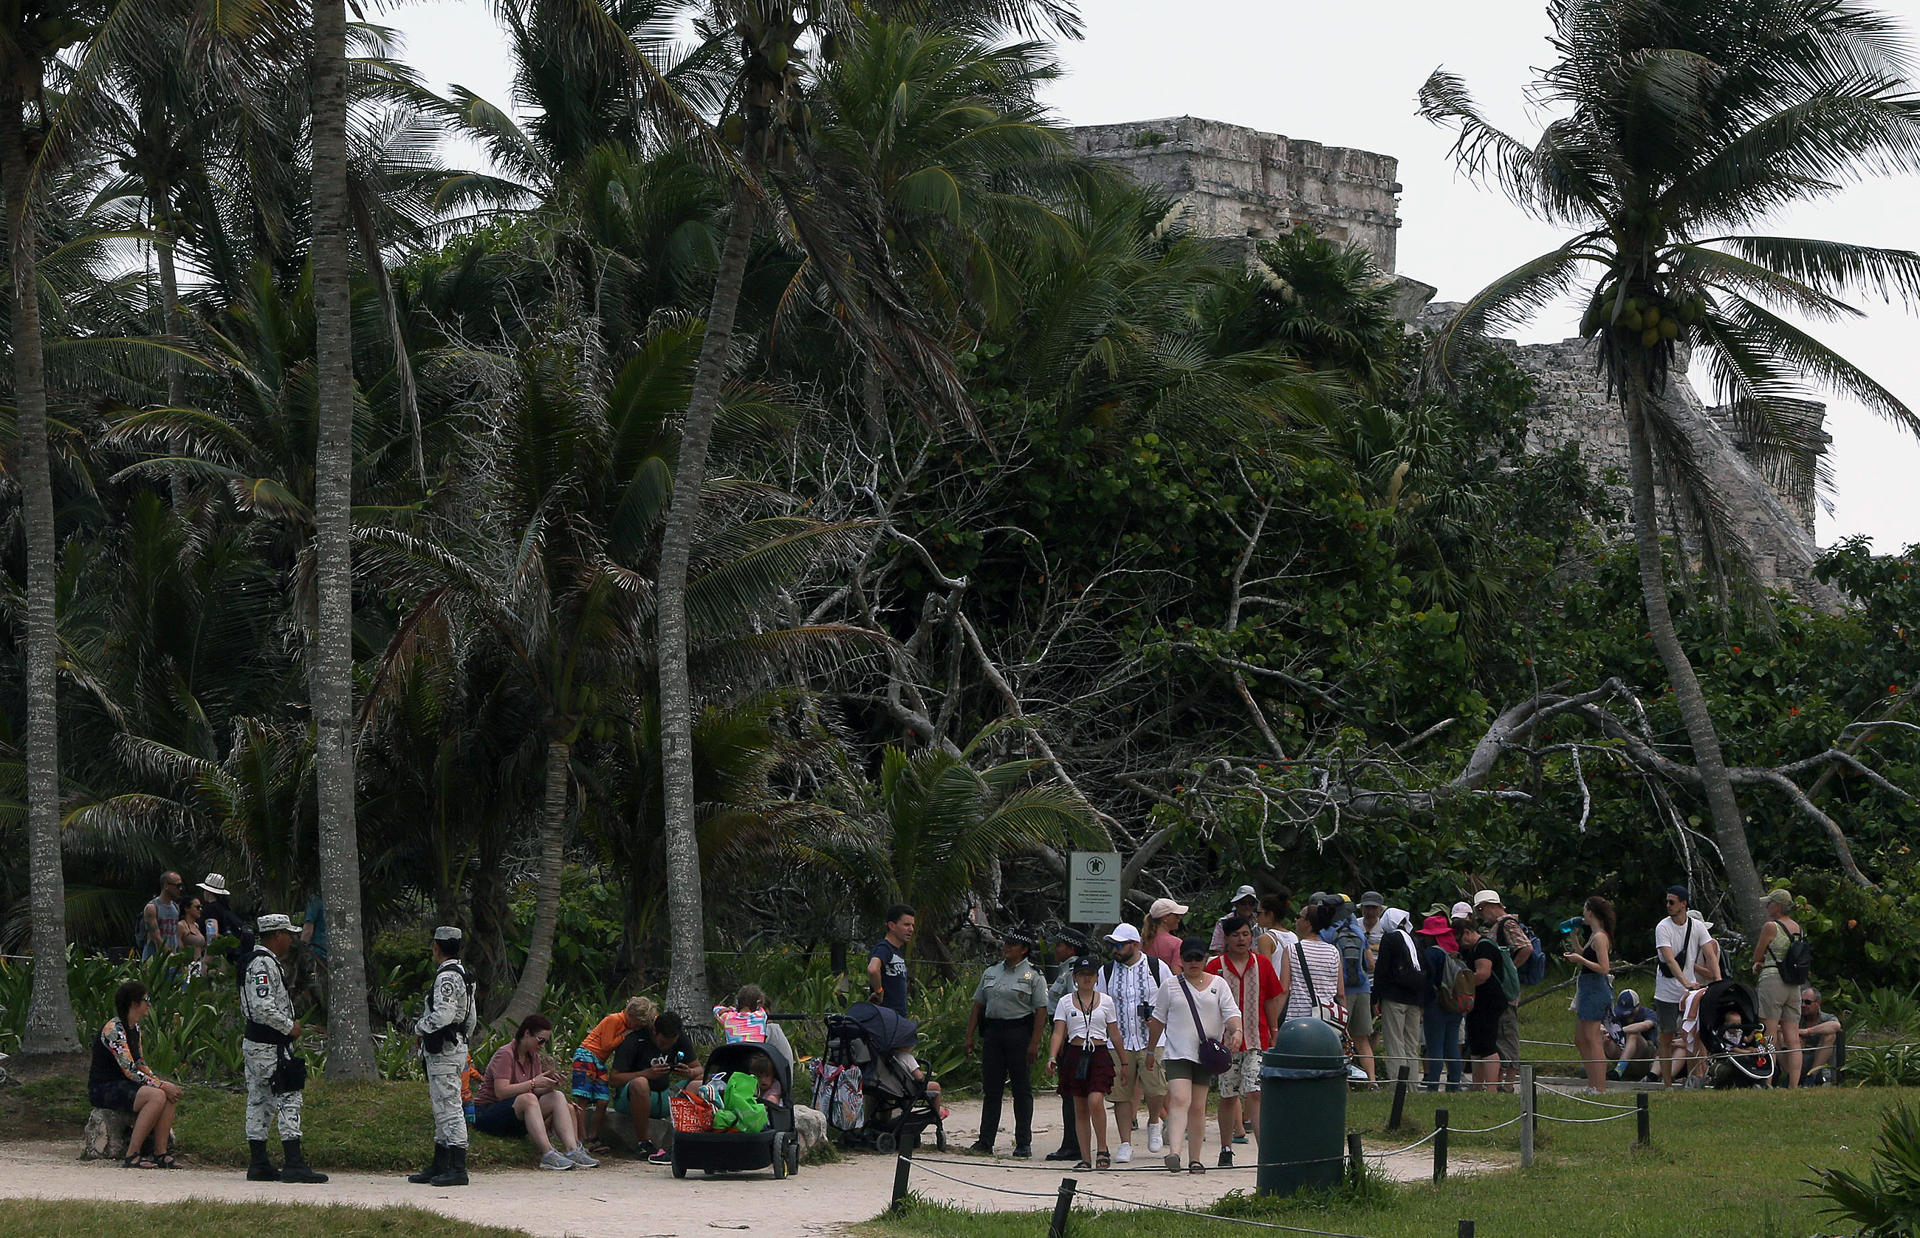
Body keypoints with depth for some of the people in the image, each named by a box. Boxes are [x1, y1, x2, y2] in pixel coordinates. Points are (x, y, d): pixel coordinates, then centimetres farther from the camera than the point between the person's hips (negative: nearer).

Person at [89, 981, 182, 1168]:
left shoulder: (135, 1029, 12)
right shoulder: (114, 1030, -19)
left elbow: (140, 1064, 18)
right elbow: (130, 1070, -23)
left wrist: (162, 1082, 1)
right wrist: (161, 1086, -21)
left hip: (122, 1086, 9)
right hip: (103, 1088, -9)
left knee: (173, 1093, -10)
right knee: (157, 1096, -29)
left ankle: (161, 1152, -13)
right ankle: (132, 1156, -28)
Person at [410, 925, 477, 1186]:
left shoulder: (447, 976, -16)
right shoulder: (463, 974, 16)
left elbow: (442, 1015, -26)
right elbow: (471, 1018, 22)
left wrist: (420, 1027, -10)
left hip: (443, 1054, -11)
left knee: (449, 1109, -11)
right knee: (441, 1108, 15)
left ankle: (458, 1169, -12)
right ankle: (439, 1167, 21)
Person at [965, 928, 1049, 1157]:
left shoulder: (1034, 976, -1)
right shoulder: (991, 972, 15)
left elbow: (1041, 1011, -7)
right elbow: (977, 1005, 16)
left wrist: (1034, 1043, -15)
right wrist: (970, 1036, 7)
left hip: (1020, 1034, -4)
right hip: (992, 1032, 4)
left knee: (1022, 1089, -1)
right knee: (991, 1088, 4)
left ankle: (1023, 1143, 3)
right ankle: (985, 1140, 7)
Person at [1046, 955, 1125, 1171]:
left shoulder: (1105, 1001, 8)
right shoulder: (1065, 1002, 7)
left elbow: (1114, 1034, 13)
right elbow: (1058, 1033, 1)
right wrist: (1052, 1057, -14)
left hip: (1099, 1055, -1)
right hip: (1075, 1054, 1)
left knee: (1095, 1101, -20)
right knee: (1080, 1109, 3)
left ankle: (1103, 1150, -6)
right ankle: (1085, 1158, 7)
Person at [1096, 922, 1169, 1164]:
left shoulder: (1158, 968, 2)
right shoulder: (1106, 972, 8)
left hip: (1152, 1041, -2)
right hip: (1119, 1042, 2)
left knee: (1155, 1089, -14)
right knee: (1122, 1093, -2)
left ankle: (1154, 1123, 16)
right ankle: (1125, 1144, 5)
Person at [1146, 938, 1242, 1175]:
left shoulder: (1218, 985, 9)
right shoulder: (1171, 985, 8)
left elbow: (1231, 1013, 0)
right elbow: (1158, 1019, 15)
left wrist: (1236, 1031, -21)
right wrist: (1151, 1049, 18)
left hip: (1206, 1056, 2)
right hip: (1178, 1054, -2)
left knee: (1198, 1107, 5)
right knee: (1179, 1100, -19)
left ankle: (1195, 1159, 13)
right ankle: (1174, 1152, -33)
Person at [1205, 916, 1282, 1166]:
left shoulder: (1262, 964, 5)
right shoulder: (1215, 966, 0)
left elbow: (1271, 1001, 12)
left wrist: (1274, 1034, 12)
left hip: (1257, 1040, 0)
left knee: (1254, 1093, -11)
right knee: (1228, 1096, 7)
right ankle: (1226, 1149, 18)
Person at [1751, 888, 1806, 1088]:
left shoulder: (1771, 926, -9)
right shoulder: (1796, 927, 13)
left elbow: (1757, 956, -1)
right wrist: (1761, 963, 5)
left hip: (1772, 981, -7)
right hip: (1794, 985, 7)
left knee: (1770, 1036, -6)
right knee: (1793, 1039, 3)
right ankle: (1793, 1084, -2)